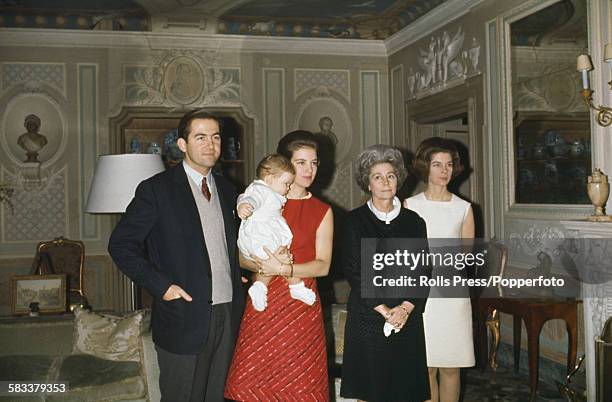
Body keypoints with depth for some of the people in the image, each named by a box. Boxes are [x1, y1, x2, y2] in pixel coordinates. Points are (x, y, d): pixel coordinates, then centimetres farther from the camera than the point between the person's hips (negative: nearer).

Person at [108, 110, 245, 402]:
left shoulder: (226, 190, 12)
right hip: (184, 319, -5)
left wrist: (238, 275, 8)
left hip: (228, 315, 5)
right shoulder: (156, 189, -7)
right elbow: (121, 244, -8)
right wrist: (160, 285, -15)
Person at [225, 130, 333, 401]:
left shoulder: (322, 212, 6)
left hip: (301, 306, 0)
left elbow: (323, 265, -2)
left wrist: (285, 268, -17)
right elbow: (240, 255, 5)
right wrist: (261, 265, -16)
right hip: (263, 303, 1)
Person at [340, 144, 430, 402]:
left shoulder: (414, 222, 8)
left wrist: (405, 308, -8)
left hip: (407, 319, 2)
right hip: (367, 316, -2)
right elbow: (353, 271, -5)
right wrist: (384, 309, -11)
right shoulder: (355, 221, 0)